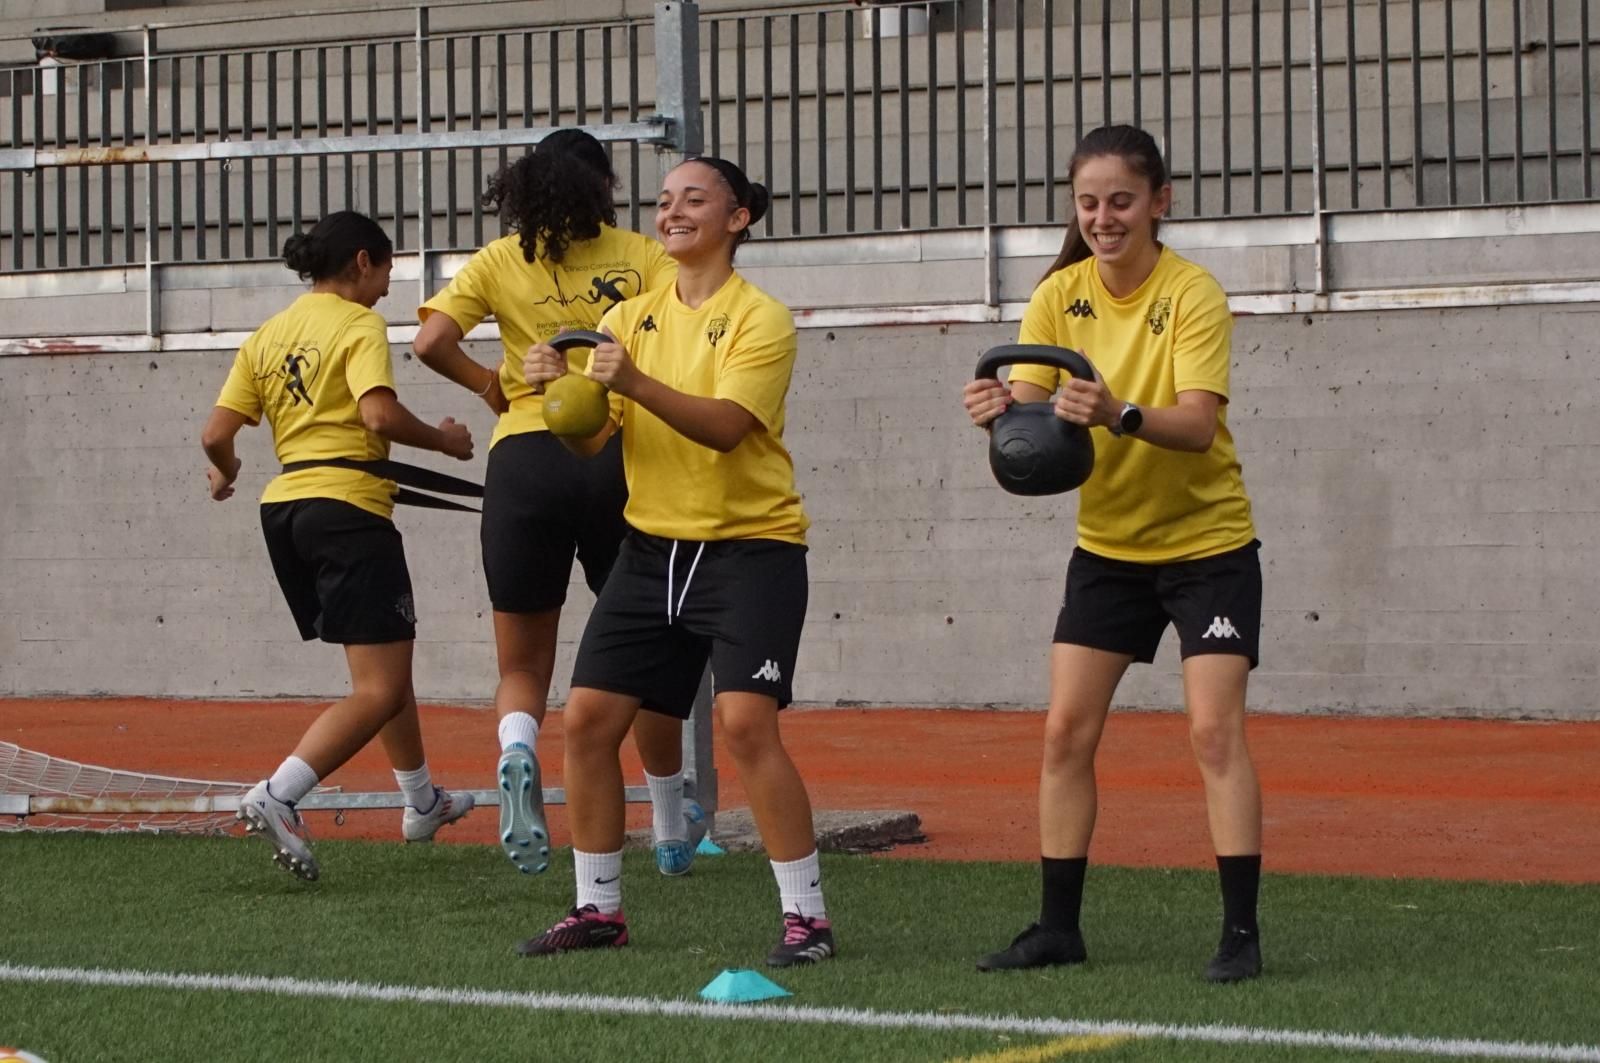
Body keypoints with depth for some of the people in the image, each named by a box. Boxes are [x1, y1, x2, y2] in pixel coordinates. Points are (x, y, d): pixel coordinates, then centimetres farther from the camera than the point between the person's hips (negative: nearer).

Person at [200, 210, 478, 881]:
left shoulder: (268, 335, 13)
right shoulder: (358, 325, -5)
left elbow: (216, 435, 7)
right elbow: (379, 415, -21)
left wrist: (225, 472, 29)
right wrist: (443, 441, -5)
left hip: (284, 508, 8)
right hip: (348, 510, -8)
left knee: (387, 667, 23)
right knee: (380, 692, -8)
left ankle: (421, 802, 34)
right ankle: (277, 795, -23)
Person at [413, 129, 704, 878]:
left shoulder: (499, 262, 6)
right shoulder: (641, 256, 5)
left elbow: (432, 341, -6)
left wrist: (485, 383, 11)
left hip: (524, 459, 0)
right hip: (619, 458, 0)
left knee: (523, 668, 10)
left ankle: (517, 749, -25)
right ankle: (672, 831, 27)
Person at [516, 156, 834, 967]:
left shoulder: (760, 319, -7)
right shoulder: (630, 319, 9)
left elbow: (726, 425, -23)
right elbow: (588, 441, 2)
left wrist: (637, 384, -37)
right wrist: (558, 389, -19)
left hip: (751, 545, -6)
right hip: (652, 548, 6)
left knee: (746, 723, -19)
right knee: (588, 718, 1)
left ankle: (806, 915, -10)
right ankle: (598, 908, 15)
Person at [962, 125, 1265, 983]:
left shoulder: (1192, 295, -18)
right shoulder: (1060, 296, -4)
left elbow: (1199, 424, -30)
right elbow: (1030, 404, -12)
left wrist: (1120, 416, -48)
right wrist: (1000, 408, -35)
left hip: (1207, 542, -5)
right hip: (1107, 544, 5)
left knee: (1214, 730, -12)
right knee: (1066, 729, 1)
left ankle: (1241, 932, -8)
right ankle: (1058, 926, 10)